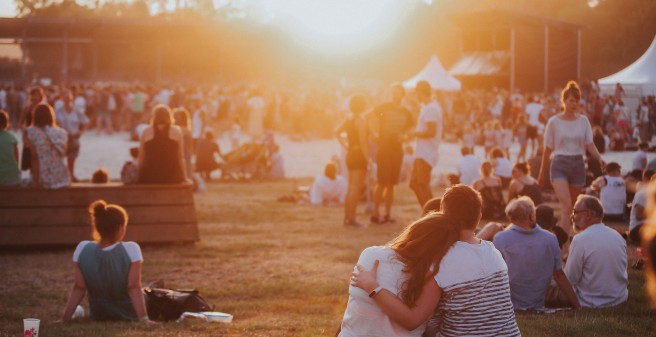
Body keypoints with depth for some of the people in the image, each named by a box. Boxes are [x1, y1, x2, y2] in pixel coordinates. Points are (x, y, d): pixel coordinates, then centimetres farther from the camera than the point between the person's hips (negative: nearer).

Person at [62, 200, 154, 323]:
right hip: (129, 318, -3)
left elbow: (78, 288, -15)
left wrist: (66, 318, -10)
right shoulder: (130, 249, -23)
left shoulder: (83, 249, -16)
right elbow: (134, 288, -28)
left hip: (97, 319, 3)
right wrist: (144, 319, -29)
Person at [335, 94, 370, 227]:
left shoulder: (348, 119, 10)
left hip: (350, 155, 9)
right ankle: (351, 218, -8)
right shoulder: (360, 120, -15)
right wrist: (367, 159, -18)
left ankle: (347, 217, 17)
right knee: (356, 188, -7)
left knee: (351, 188, 14)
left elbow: (338, 132, 15)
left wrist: (346, 146, 12)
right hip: (359, 155, -9)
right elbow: (363, 141, -19)